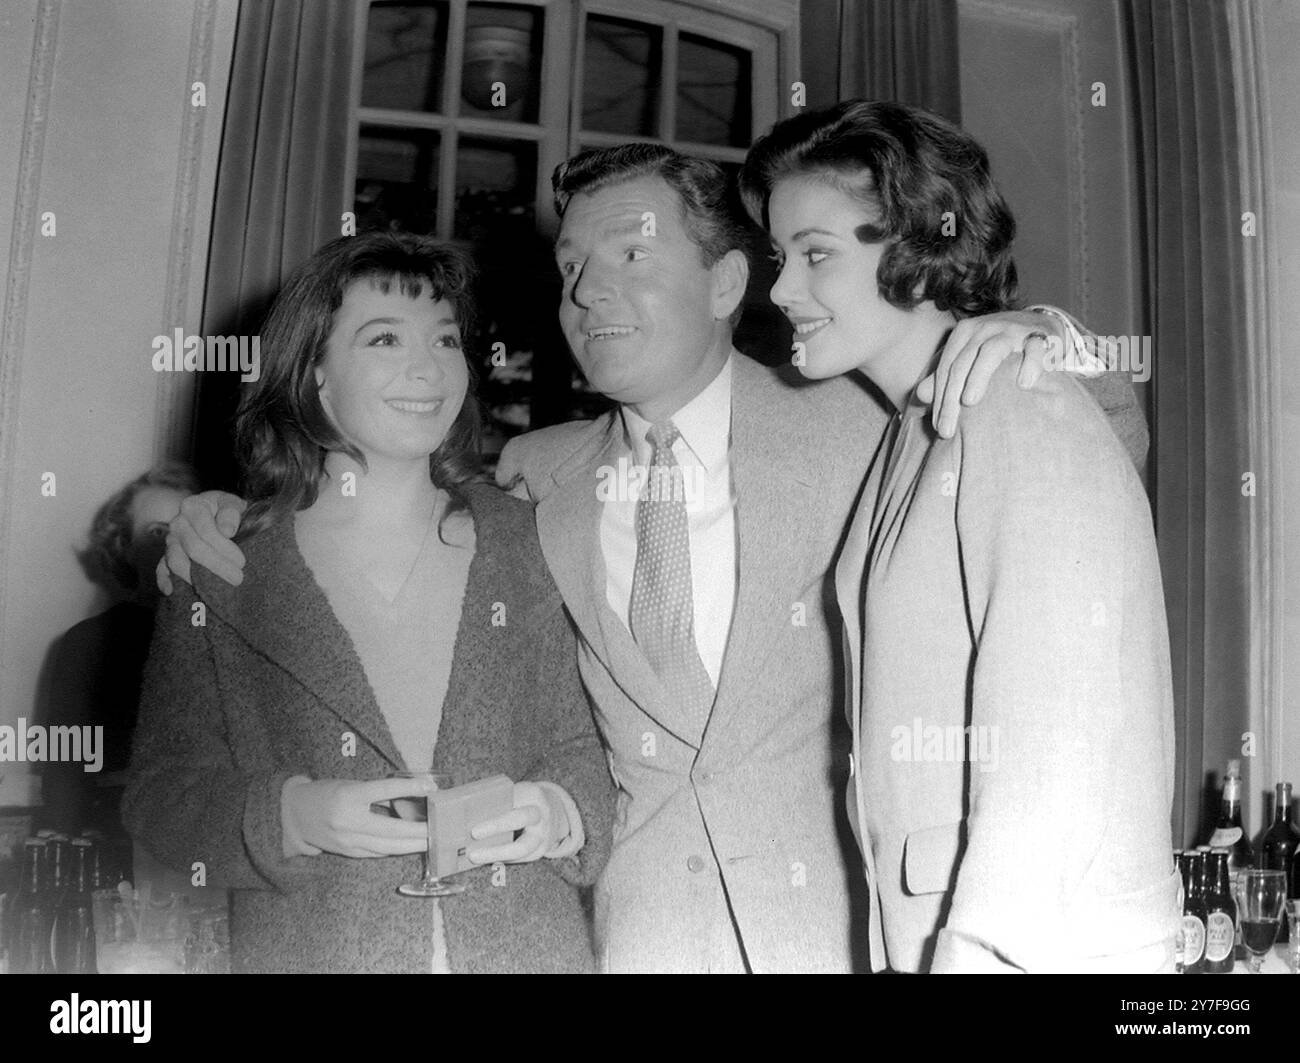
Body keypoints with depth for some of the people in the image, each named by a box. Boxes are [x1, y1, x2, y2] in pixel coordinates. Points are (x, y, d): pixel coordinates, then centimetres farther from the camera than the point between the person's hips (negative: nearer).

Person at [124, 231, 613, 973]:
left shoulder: (526, 544, 0)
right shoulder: (221, 568, -4)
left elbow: (586, 745, 5)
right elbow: (165, 788, -3)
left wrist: (557, 811, -15)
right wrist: (291, 817, -20)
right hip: (308, 947, -1)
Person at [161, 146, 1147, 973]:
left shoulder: (851, 425, -3)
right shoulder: (539, 474, 4)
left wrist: (1034, 348, -16)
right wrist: (237, 516, 3)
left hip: (829, 923, -1)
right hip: (634, 925, 2)